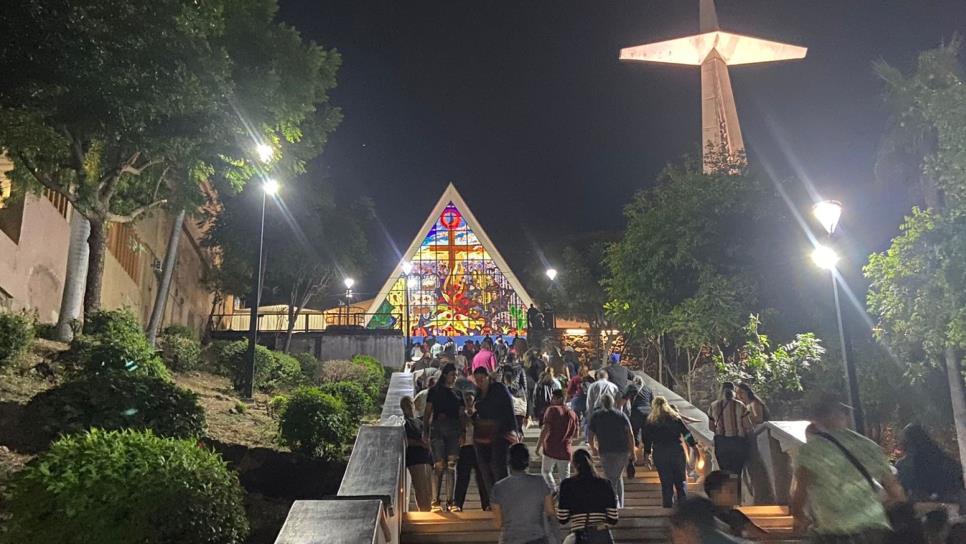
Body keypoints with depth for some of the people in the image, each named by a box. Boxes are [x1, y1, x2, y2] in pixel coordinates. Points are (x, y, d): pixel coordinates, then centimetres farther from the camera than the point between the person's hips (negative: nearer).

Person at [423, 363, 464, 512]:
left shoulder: (458, 394, 18)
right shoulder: (434, 391, 8)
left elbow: (461, 415, 16)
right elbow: (427, 413, 5)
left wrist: (463, 433, 4)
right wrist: (425, 433, -4)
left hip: (454, 430, 3)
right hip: (438, 429, -3)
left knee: (451, 466, -3)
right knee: (439, 466, -9)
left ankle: (449, 501, 0)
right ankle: (436, 501, -3)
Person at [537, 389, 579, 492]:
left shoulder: (552, 410, -7)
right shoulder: (572, 413, 8)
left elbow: (545, 429, -15)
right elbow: (575, 434, 12)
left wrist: (538, 446, -11)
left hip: (551, 448, -4)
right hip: (566, 450, 4)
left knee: (545, 471, 16)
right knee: (565, 477, 9)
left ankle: (554, 490, -2)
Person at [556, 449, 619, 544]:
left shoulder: (567, 484, 0)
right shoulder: (604, 484, 6)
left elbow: (562, 519, 0)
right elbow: (613, 519, 4)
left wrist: (558, 502, 18)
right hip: (603, 536, 2)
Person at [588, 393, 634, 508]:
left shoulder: (595, 416, 6)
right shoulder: (621, 415, 9)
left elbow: (590, 437, 3)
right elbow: (630, 435, -1)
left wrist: (593, 449, 20)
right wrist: (632, 451, 4)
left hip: (606, 452, -3)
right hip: (623, 451, 3)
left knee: (611, 480, 2)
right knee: (619, 477, 21)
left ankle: (615, 504, -13)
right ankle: (620, 504, 24)